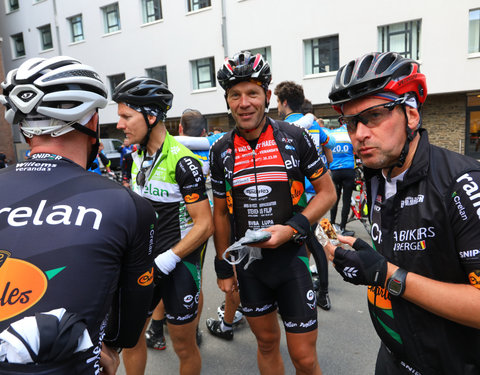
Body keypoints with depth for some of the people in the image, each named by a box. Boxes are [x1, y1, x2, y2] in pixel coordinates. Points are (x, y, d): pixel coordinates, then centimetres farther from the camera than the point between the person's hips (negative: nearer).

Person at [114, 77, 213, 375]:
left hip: (179, 263, -6)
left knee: (184, 347, 11)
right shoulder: (137, 156, 5)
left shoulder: (182, 160, -20)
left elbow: (205, 224, -20)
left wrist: (165, 261, -21)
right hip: (145, 258, 7)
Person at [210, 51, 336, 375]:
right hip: (248, 265, 3)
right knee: (267, 343, 19)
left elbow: (327, 192, -3)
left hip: (291, 259, -2)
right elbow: (221, 212, 7)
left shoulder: (295, 138, -8)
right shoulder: (221, 151, -1)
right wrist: (223, 267, 8)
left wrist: (292, 228, -17)